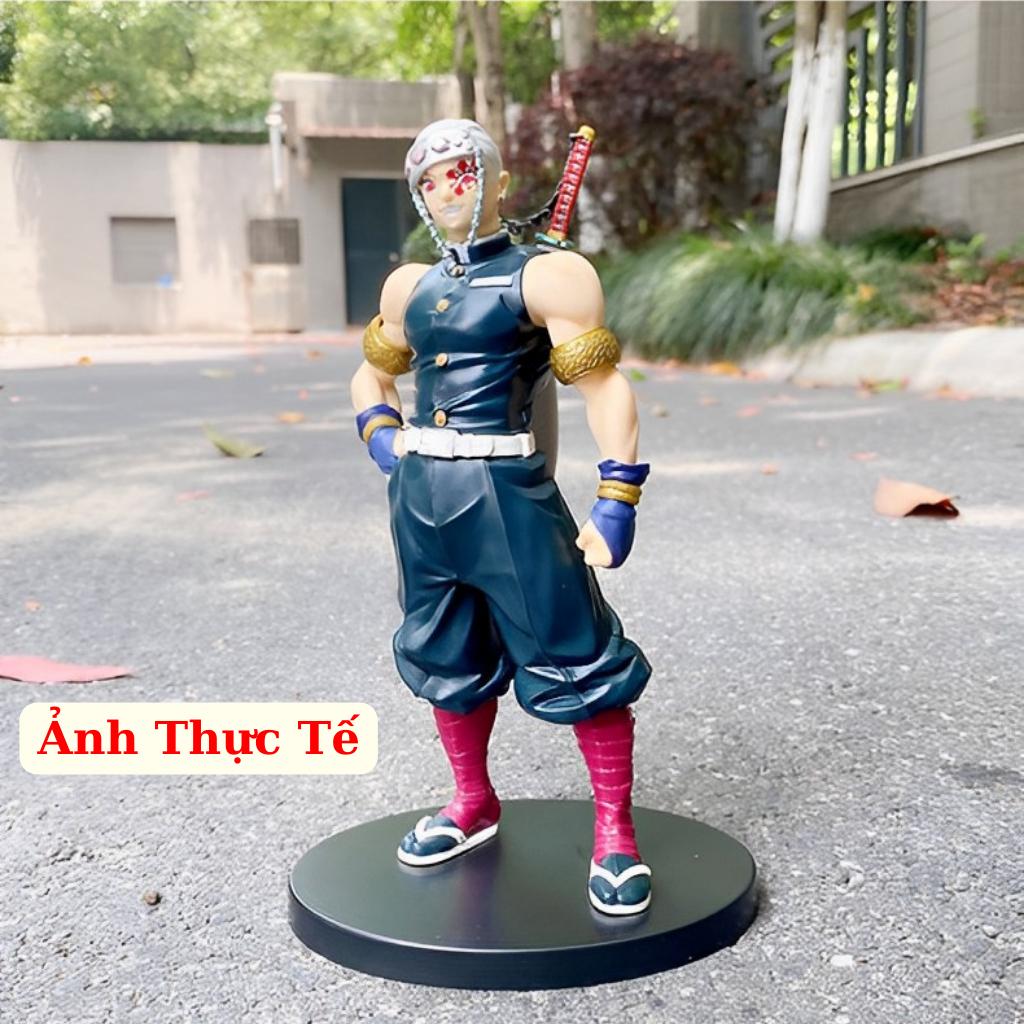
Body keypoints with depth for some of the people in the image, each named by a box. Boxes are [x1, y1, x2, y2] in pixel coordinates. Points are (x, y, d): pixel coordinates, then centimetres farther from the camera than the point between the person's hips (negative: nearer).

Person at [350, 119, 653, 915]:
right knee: (447, 658, 17)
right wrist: (380, 434, 7)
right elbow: (372, 374, 27)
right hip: (419, 495, 7)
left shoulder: (548, 275, -4)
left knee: (572, 659, -3)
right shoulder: (410, 286, 15)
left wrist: (617, 501, -17)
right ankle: (474, 804, 36)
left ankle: (615, 834, 12)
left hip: (507, 493, -6)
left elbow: (605, 385, -10)